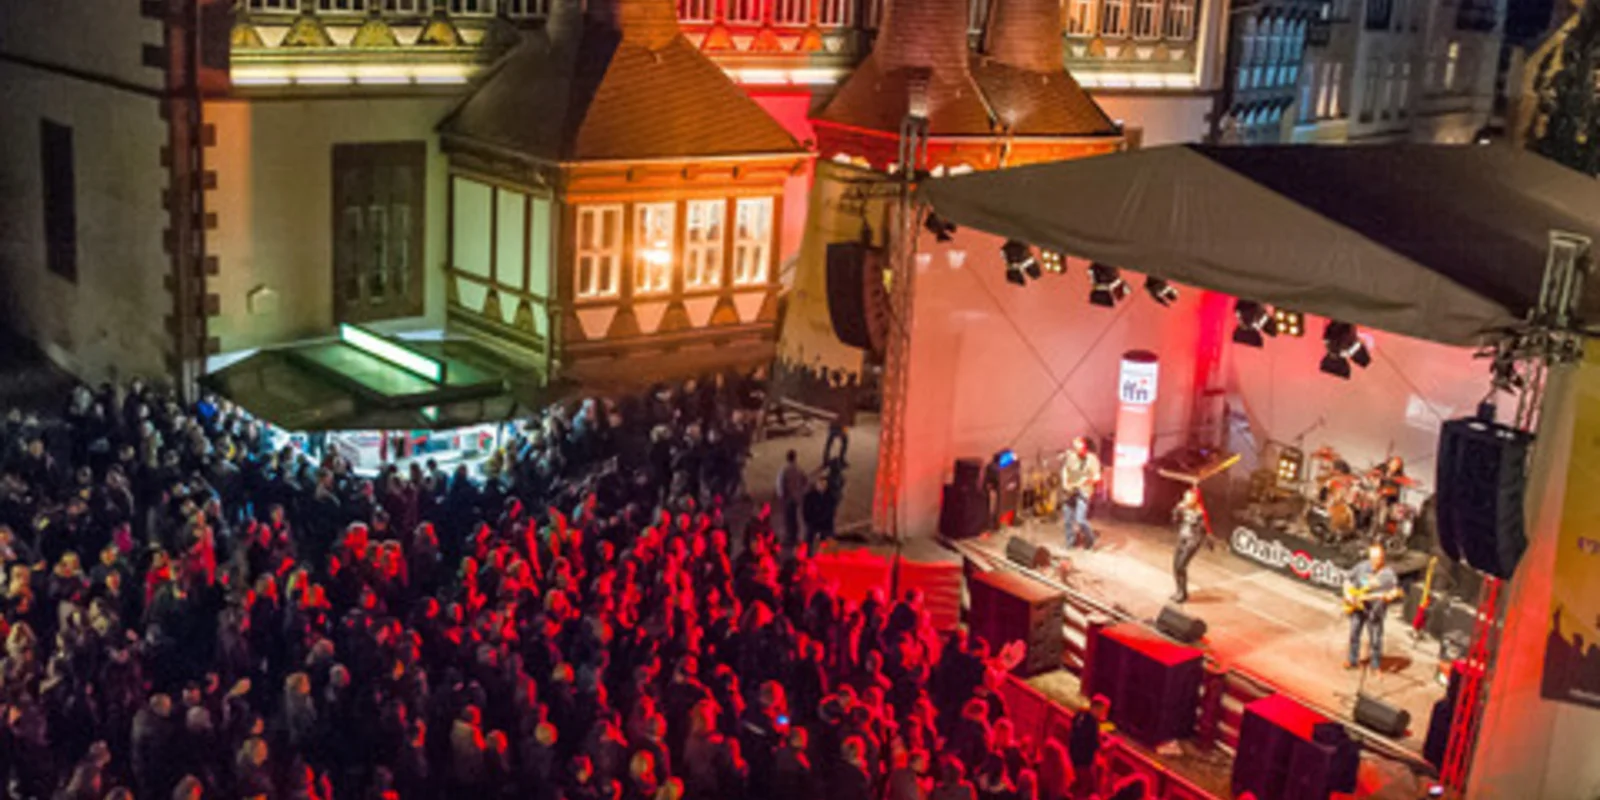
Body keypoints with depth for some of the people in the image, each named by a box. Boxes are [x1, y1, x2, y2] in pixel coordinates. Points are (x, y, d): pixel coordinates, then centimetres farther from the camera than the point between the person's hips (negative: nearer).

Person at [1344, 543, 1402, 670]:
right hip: (1357, 606, 4)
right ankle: (1353, 660, 29)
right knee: (1354, 632, 12)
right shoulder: (1362, 567, 2)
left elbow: (1395, 589, -11)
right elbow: (1348, 579, 11)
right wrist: (1348, 594, -2)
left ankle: (1376, 665, 15)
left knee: (1375, 637, 0)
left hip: (1375, 609, -4)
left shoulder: (1388, 572, -10)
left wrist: (1389, 595, -33)